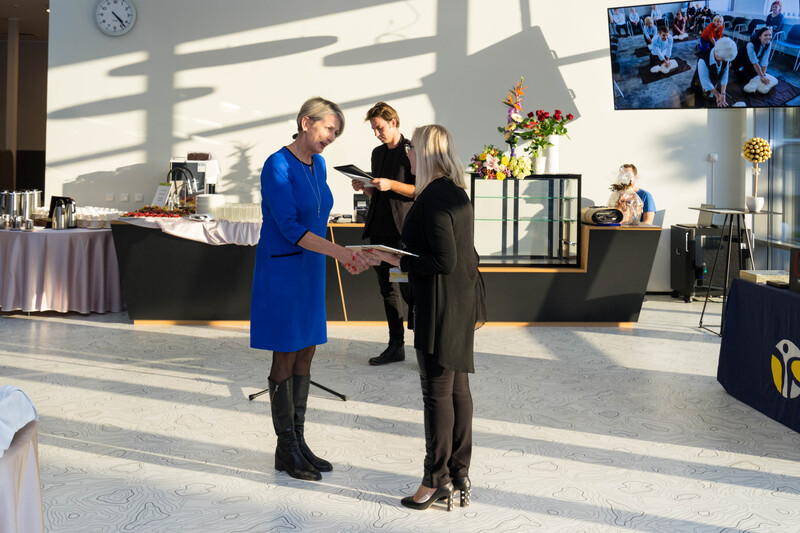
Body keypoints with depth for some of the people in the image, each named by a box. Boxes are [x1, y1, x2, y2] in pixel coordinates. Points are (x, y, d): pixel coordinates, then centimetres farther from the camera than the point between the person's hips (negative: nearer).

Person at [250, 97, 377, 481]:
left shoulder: (318, 165, 9)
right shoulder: (277, 166, -15)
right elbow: (290, 228, -22)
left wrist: (343, 257, 12)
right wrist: (342, 252, -27)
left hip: (310, 270, 8)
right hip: (282, 270, -8)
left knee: (305, 354, 11)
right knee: (286, 357, -1)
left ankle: (298, 441, 20)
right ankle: (286, 451, 10)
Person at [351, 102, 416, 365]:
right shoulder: (378, 153, 19)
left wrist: (391, 185, -19)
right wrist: (365, 187, 4)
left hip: (402, 231, -8)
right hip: (379, 230, 8)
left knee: (408, 289, -9)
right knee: (388, 290, 9)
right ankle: (396, 346, 16)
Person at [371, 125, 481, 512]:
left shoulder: (434, 198, -19)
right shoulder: (456, 192, 11)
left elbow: (444, 261, -24)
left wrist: (399, 261, -15)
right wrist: (406, 257, 18)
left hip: (441, 306, -10)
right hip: (461, 302, 10)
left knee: (437, 392, -1)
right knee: (457, 389, 14)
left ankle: (437, 481, 9)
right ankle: (459, 473, 22)